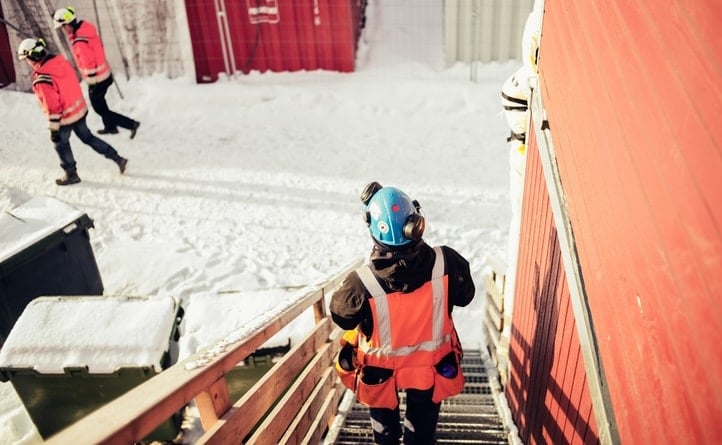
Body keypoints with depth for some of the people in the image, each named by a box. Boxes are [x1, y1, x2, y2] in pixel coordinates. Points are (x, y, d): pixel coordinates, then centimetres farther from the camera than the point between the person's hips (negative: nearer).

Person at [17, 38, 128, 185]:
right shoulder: (60, 60, -4)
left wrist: (53, 128, -14)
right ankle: (118, 159, 23)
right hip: (80, 109, 7)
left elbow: (52, 106, -24)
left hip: (65, 117, -7)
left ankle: (71, 174, 33)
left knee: (61, 144, 16)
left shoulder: (41, 79, -27)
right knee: (87, 137, 23)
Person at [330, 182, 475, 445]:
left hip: (381, 372, -1)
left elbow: (341, 317, -15)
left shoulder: (362, 283, -37)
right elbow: (465, 296, -9)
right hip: (432, 365, 1)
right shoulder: (446, 262, -31)